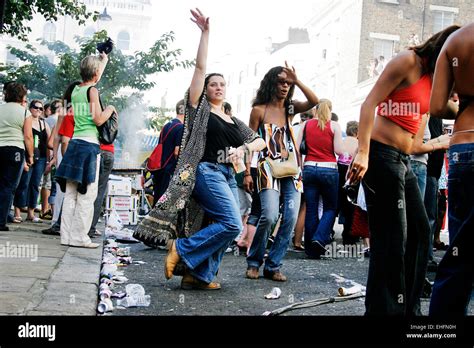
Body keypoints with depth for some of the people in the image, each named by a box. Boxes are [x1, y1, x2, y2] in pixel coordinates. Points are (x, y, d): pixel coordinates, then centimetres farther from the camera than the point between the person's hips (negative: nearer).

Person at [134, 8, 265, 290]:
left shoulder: (235, 122, 21)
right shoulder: (200, 108, 5)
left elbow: (261, 141, 18)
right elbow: (200, 67, -1)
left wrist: (243, 149, -3)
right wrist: (205, 32, -4)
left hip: (229, 177, 7)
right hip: (207, 171, -7)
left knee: (223, 228, 0)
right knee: (232, 224, -21)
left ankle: (198, 275, 4)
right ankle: (182, 248, -11)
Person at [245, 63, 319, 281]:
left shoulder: (289, 108, 14)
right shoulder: (259, 110, 5)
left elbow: (314, 102, -2)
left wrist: (297, 81, -7)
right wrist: (247, 173, -1)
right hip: (269, 167, -4)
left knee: (291, 218, -3)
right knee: (269, 216, -20)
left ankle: (273, 266, 8)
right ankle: (254, 262, 1)